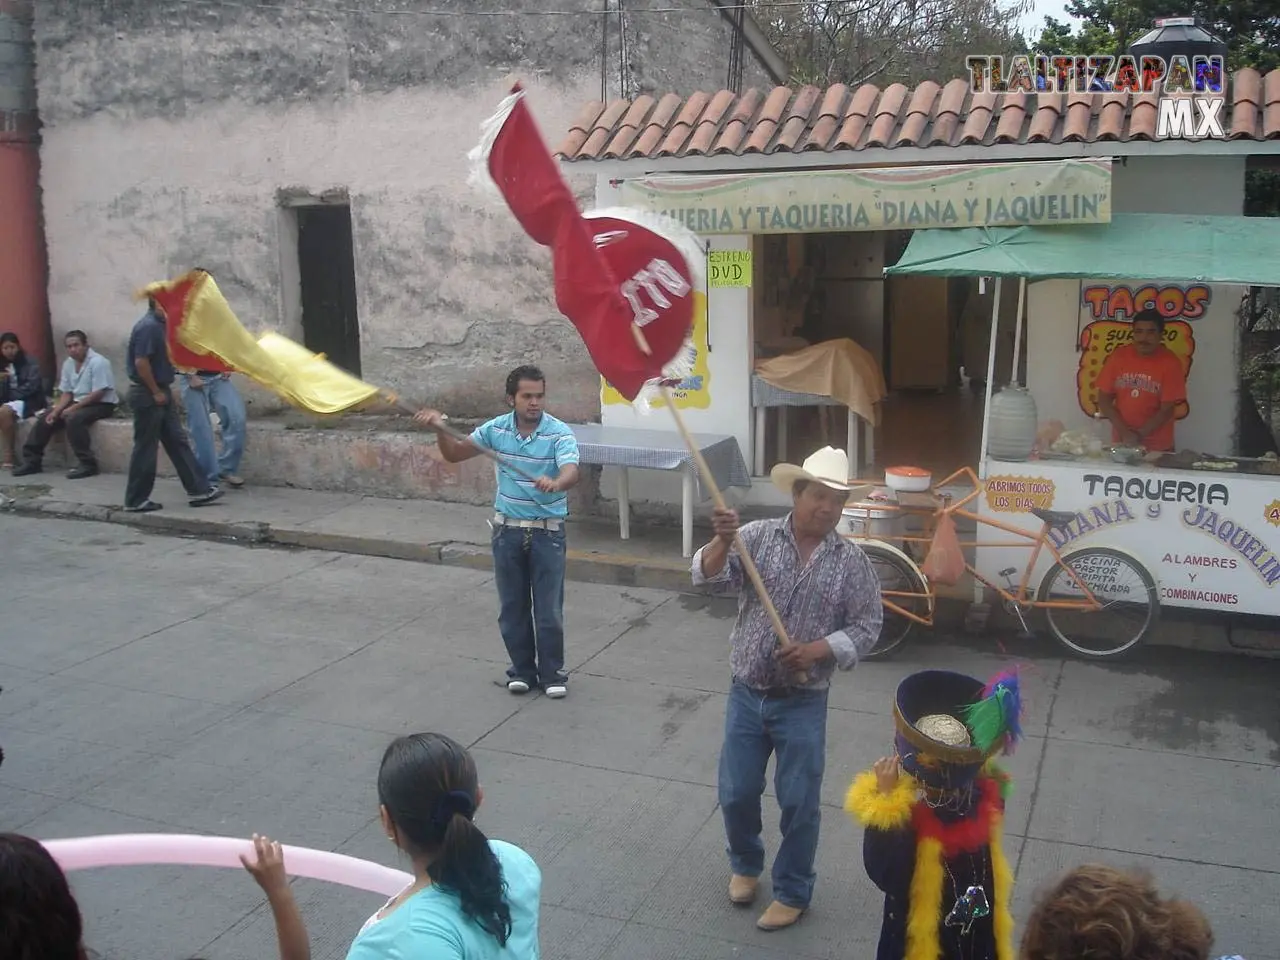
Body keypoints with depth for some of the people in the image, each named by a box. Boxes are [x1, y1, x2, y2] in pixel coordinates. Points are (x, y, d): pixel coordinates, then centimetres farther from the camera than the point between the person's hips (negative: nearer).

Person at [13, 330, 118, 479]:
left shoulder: (98, 362, -18)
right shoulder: (68, 363, 6)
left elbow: (98, 394, -22)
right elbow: (66, 393, 8)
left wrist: (73, 408, -22)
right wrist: (55, 411, -9)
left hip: (101, 404, -8)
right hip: (78, 402, 8)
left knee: (73, 418, -33)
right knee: (45, 418, -2)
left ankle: (88, 464, -29)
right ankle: (31, 460, 5)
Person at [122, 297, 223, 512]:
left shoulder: (160, 325, 12)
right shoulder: (148, 326, -18)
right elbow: (141, 362, -24)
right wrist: (156, 392, -18)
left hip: (160, 393, 10)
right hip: (147, 396, -10)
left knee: (177, 442, 10)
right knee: (146, 448, -1)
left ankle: (198, 489, 13)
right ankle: (135, 500, 9)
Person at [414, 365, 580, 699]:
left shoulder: (559, 433, -14)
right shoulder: (497, 428, -2)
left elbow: (571, 473, -30)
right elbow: (455, 454, 6)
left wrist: (554, 483, -52)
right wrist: (440, 430, -13)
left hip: (548, 532, -3)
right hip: (508, 530, 3)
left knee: (549, 608, 2)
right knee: (512, 607, 11)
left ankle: (552, 674, 17)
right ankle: (522, 670, 26)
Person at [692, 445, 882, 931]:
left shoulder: (852, 561, -6)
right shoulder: (757, 536, -6)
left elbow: (867, 627, -3)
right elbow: (710, 578, -18)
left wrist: (819, 649, -19)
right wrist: (723, 541, -37)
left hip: (803, 703, -1)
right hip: (747, 694, 1)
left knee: (799, 803, 8)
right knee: (736, 793, 13)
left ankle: (792, 892, 29)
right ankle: (744, 865, 41)